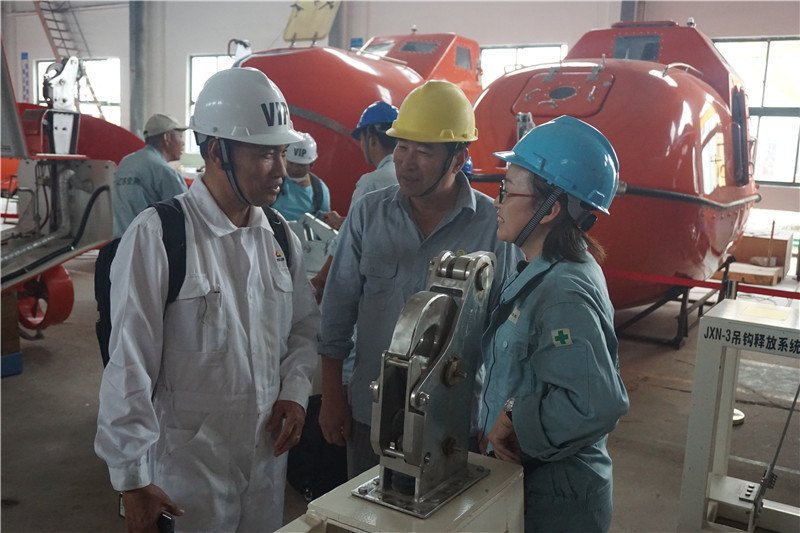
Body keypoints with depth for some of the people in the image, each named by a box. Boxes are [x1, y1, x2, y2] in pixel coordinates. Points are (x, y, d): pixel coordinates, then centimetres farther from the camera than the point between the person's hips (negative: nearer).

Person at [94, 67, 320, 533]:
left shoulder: (281, 237, 3)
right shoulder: (156, 236, -16)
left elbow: (305, 327, 14)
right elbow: (130, 367, -14)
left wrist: (295, 391, -4)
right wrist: (132, 478, -10)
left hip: (269, 456, 6)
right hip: (187, 467, -5)